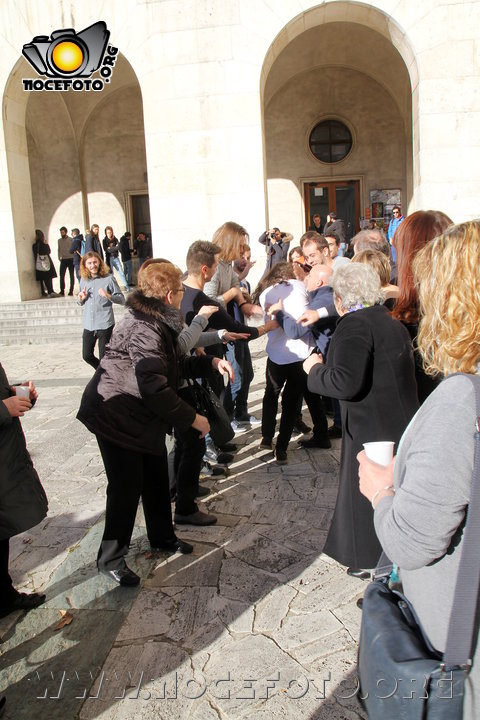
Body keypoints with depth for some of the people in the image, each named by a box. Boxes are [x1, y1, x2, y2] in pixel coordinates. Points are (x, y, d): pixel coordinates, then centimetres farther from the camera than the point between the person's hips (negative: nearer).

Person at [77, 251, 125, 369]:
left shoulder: (108, 278, -5)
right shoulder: (84, 280, 10)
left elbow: (122, 300, -6)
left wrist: (108, 296, -22)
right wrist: (81, 298, -2)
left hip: (105, 324, -5)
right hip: (88, 324, 5)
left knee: (103, 357, -1)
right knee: (87, 356, 10)